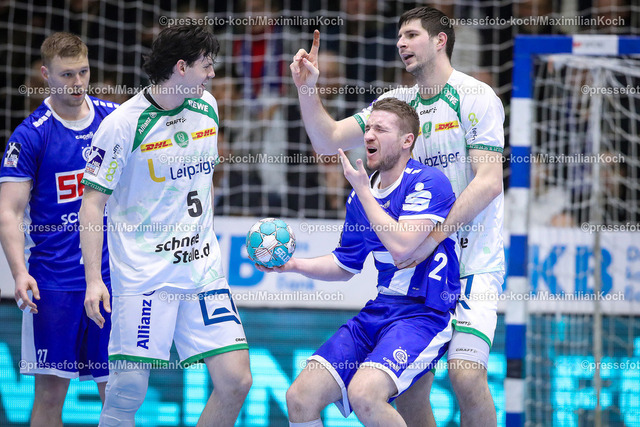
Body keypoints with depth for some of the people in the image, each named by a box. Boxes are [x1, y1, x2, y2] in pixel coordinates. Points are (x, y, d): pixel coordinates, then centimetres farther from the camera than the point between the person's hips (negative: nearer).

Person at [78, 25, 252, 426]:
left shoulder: (207, 107, 9)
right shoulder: (123, 124, -10)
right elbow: (92, 202, -8)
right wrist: (93, 279, -16)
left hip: (203, 270, 6)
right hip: (144, 276, -6)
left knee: (236, 381, -4)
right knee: (127, 392, -10)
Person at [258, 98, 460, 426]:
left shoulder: (428, 183, -11)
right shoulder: (361, 195, 12)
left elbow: (402, 246, -25)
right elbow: (345, 265, 24)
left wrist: (362, 189, -14)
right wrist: (293, 264, 7)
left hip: (423, 314, -7)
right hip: (378, 312, 8)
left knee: (364, 394, -32)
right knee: (299, 398, -6)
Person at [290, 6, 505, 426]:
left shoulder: (477, 97, -8)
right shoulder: (397, 102, 11)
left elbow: (489, 182, -16)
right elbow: (329, 140, 9)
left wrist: (434, 236, -21)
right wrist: (307, 89, -7)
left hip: (473, 260, -6)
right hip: (419, 264, 6)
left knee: (466, 376, -21)